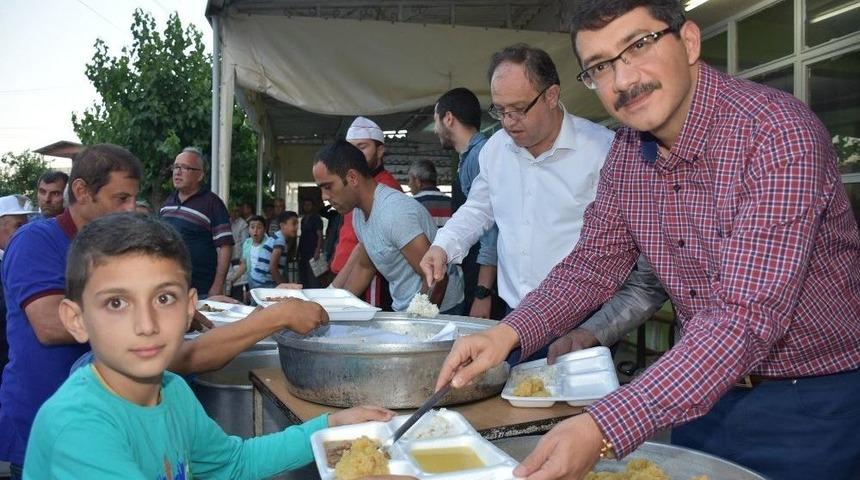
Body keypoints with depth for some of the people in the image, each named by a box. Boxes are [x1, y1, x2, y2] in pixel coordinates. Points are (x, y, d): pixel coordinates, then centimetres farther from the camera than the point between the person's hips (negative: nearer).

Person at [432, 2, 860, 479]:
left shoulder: (778, 132, -26)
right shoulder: (626, 150, -4)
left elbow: (748, 317, -34)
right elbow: (593, 261, 3)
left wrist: (603, 430, -42)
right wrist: (508, 332, -14)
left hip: (813, 400, -5)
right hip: (702, 390, 6)